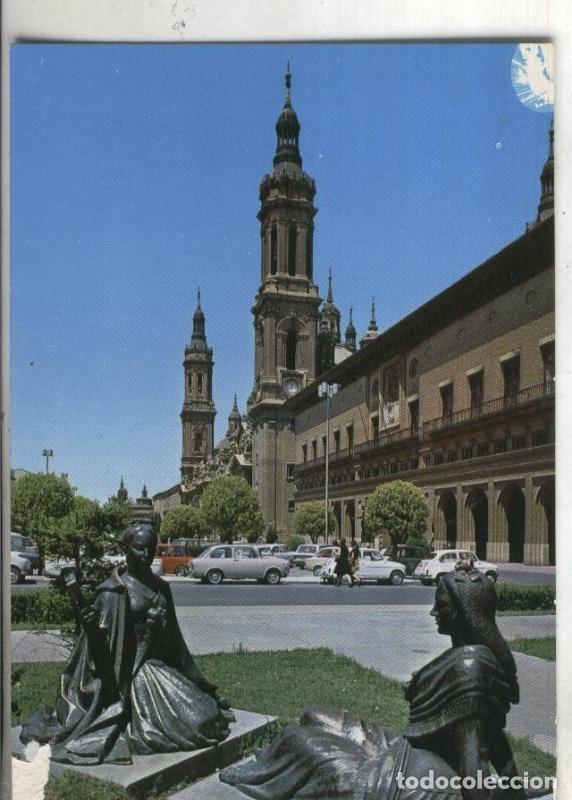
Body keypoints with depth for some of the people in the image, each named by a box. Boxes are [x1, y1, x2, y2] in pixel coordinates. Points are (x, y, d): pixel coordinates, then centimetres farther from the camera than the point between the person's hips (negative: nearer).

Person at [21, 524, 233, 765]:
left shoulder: (161, 587, 11)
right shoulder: (113, 590, -9)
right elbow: (101, 642, -14)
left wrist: (192, 677, 22)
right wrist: (90, 627, -36)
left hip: (166, 669, 7)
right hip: (135, 672, -7)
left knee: (211, 715, -5)